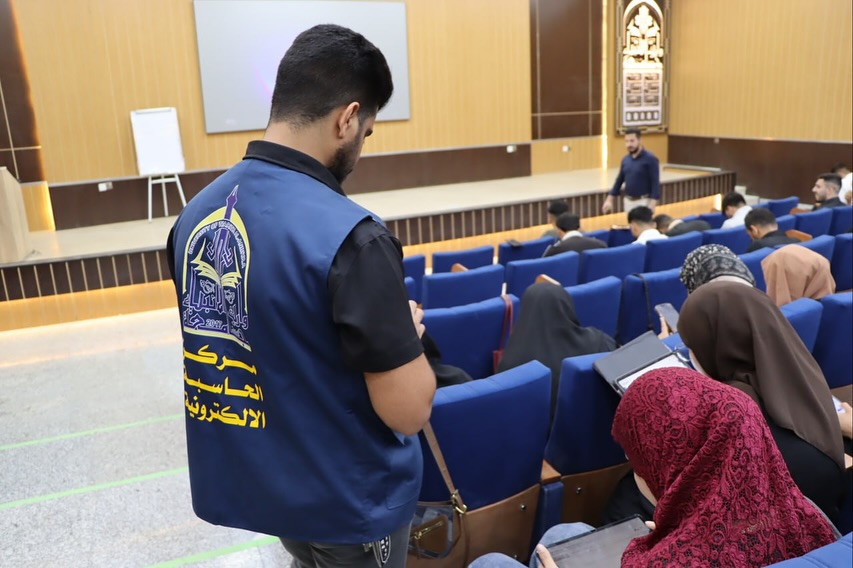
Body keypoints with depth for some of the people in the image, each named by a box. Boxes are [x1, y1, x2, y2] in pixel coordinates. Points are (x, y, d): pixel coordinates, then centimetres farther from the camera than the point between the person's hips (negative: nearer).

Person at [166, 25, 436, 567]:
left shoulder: (195, 214, -6)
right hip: (344, 500, -5)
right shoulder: (349, 237, -29)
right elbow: (409, 410, -25)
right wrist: (407, 329, -6)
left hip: (240, 482, 6)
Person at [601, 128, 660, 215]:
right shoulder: (625, 160, 8)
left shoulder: (650, 159, -10)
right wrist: (609, 200, 10)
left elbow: (655, 184, -14)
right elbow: (619, 181, 15)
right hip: (628, 202, 6)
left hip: (643, 202, -6)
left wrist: (652, 205, -22)